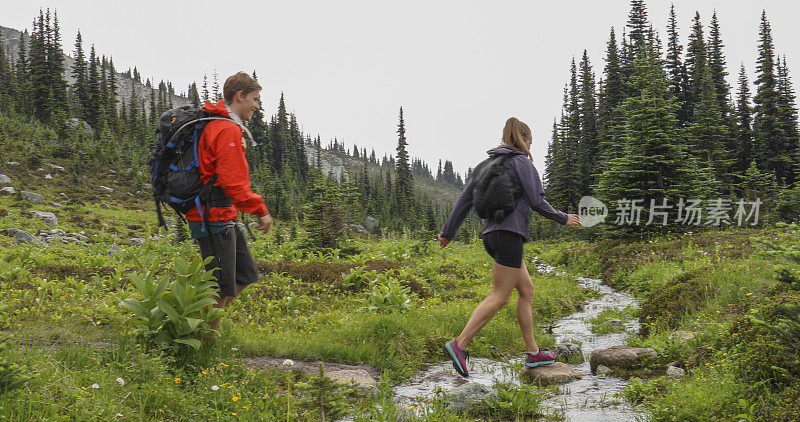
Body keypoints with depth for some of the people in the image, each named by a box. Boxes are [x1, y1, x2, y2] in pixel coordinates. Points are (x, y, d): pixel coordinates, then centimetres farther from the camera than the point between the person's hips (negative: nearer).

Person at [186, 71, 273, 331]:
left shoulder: (214, 125, 18)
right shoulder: (228, 130, -16)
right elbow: (233, 182, -22)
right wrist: (260, 210, -14)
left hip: (223, 215, 11)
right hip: (215, 218, -11)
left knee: (245, 275, 14)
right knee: (223, 287, -5)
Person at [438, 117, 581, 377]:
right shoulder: (521, 161, -4)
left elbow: (466, 197, 13)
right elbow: (536, 201, -9)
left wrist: (448, 231, 16)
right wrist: (563, 219, 6)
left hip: (492, 235, 9)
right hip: (509, 235, -9)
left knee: (527, 290, 13)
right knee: (499, 297, -8)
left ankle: (532, 353, 16)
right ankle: (459, 344, -15)